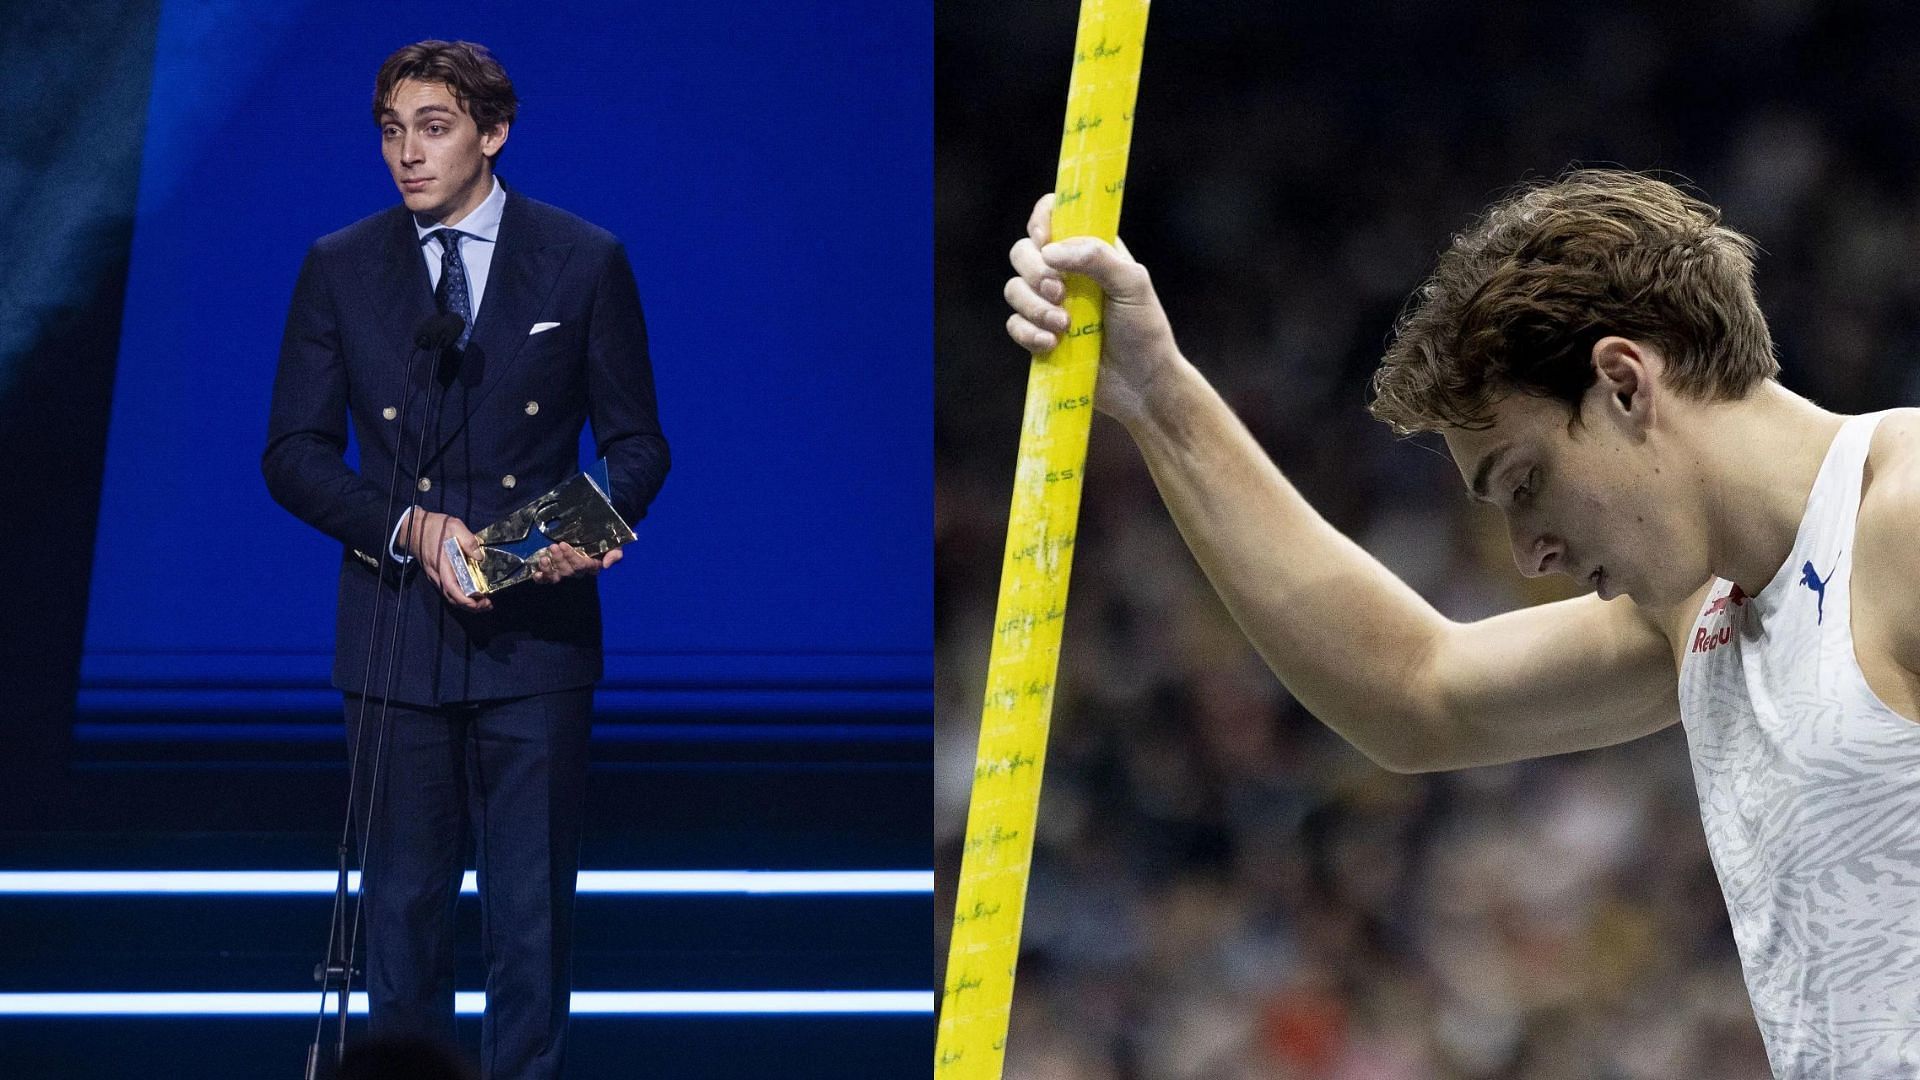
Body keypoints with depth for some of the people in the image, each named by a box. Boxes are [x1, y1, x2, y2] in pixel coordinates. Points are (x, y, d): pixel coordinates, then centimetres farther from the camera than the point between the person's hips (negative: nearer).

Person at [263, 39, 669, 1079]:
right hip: (394, 631, 1)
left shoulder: (585, 262, 3)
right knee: (403, 899, 5)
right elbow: (294, 454, 4)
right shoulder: (340, 270, 6)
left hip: (538, 632, -1)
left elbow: (636, 440, 7)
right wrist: (407, 527, -12)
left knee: (532, 901, 0)